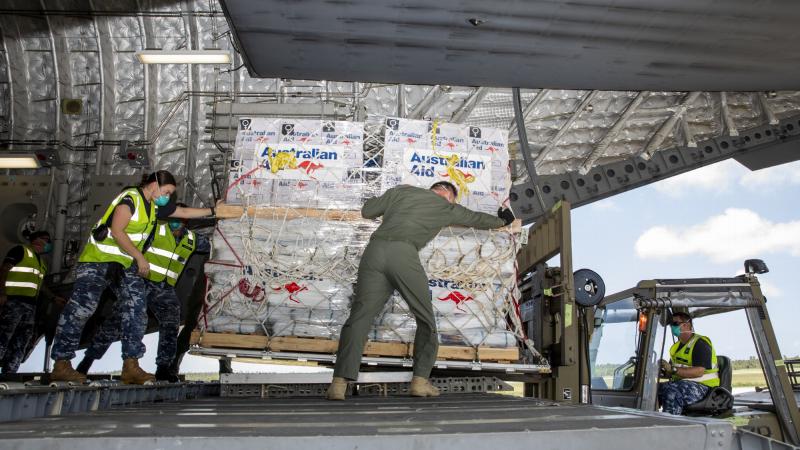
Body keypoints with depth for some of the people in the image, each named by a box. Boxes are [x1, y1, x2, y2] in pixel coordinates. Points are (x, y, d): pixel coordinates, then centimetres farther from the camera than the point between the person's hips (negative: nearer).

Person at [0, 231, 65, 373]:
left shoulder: (41, 263, 26)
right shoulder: (20, 250, 4)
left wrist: (54, 298, 20)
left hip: (30, 304, 8)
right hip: (14, 300, -8)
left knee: (21, 342, 4)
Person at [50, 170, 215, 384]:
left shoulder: (156, 206, 10)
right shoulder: (130, 198, -16)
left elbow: (185, 212, 22)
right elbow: (117, 231, -23)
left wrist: (212, 210, 21)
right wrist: (140, 257, -21)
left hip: (127, 265, 8)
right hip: (98, 258, -8)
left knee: (136, 311, -4)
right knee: (81, 308, -11)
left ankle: (131, 366, -4)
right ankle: (61, 364, -3)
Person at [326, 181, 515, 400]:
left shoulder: (402, 190, 27)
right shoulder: (447, 208, 24)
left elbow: (367, 211, 24)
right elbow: (477, 218, 40)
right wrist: (502, 220, 59)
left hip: (375, 250, 3)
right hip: (404, 254, -2)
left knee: (359, 316, 0)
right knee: (426, 319, 14)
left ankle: (340, 381, -13)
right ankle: (420, 379, 7)